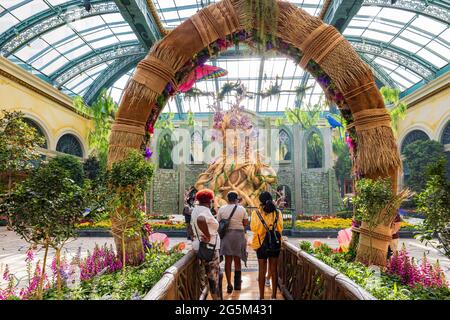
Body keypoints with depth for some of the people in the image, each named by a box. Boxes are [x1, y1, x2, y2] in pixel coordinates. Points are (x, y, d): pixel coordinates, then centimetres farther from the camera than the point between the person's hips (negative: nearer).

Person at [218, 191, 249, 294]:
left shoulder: (222, 209, -1)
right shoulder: (241, 209, -4)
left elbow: (218, 223, -1)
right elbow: (246, 223, -2)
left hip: (226, 235, 0)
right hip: (239, 234, 0)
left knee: (228, 260, 7)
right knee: (237, 260, 15)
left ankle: (229, 285, 6)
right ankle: (237, 283, 22)